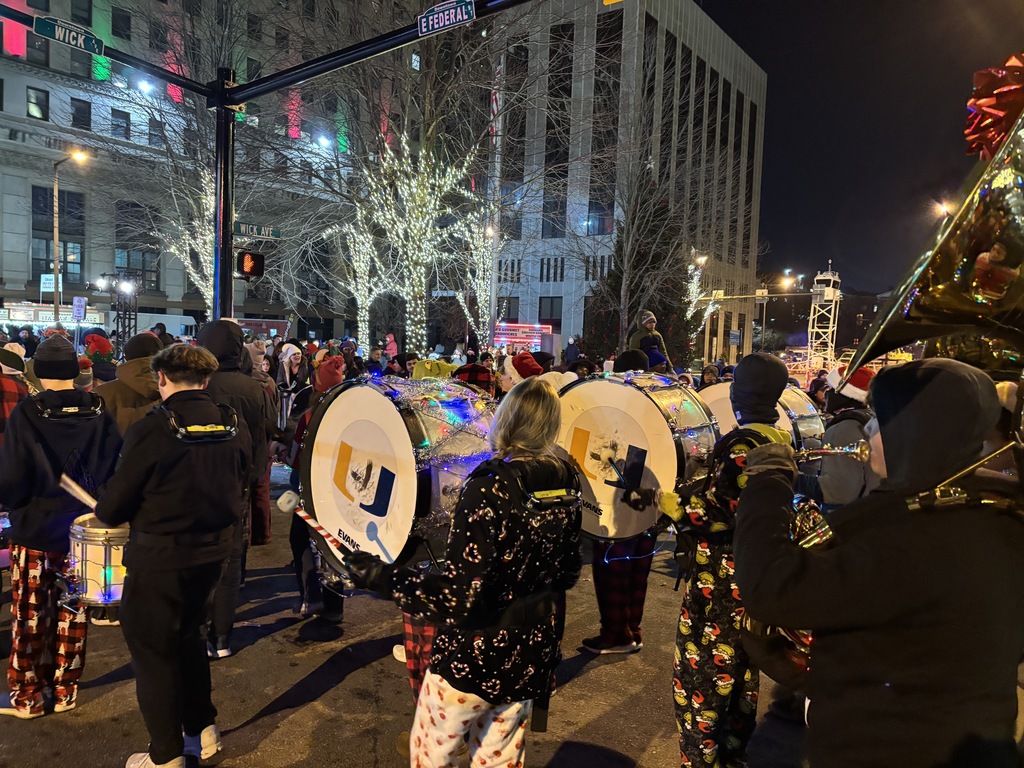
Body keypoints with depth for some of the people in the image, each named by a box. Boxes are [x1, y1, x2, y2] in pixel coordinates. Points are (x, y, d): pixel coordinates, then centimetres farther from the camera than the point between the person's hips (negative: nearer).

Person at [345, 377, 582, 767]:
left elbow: (460, 598, -26)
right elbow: (568, 574, 7)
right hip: (531, 656, 6)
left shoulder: (491, 487, -24)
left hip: (473, 659, -6)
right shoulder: (566, 483, -5)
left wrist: (379, 577, -20)